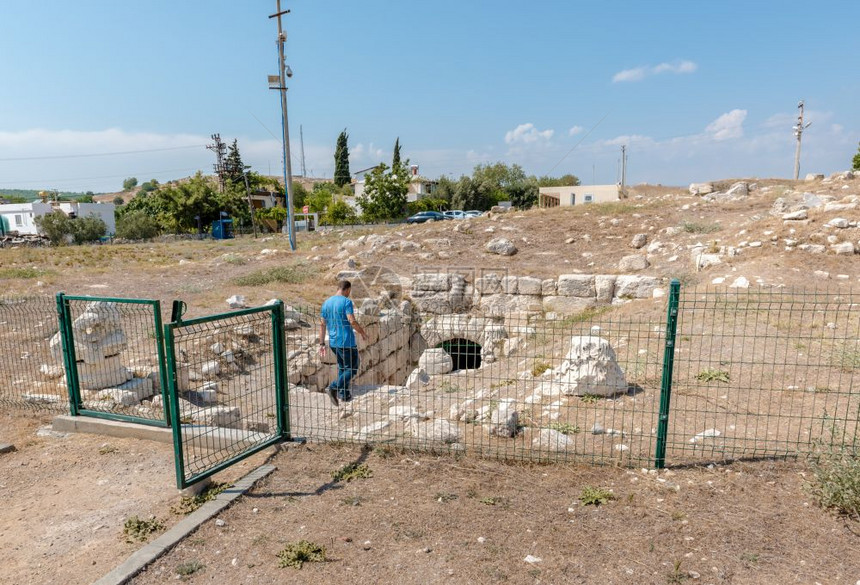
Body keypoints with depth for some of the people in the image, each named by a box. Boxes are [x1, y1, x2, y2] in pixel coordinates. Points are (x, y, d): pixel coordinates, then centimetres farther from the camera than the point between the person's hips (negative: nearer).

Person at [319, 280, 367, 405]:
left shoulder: (326, 302, 8)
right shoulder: (346, 302, -12)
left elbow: (322, 324, 8)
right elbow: (352, 321, -21)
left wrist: (322, 344, 11)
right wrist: (363, 333, -6)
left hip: (333, 342, 7)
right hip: (347, 342, -7)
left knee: (342, 367, 21)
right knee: (352, 369, 3)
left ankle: (344, 394, 21)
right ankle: (334, 387, -14)